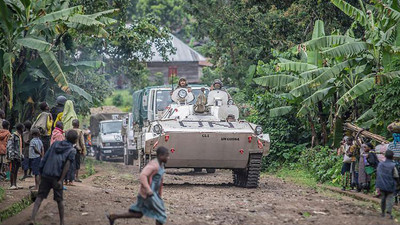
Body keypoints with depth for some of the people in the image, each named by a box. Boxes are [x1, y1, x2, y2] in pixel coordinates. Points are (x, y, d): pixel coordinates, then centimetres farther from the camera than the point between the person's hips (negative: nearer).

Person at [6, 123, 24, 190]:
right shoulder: (13, 136, -11)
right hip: (14, 156, -9)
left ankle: (15, 184, 16)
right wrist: (11, 155, -22)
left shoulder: (20, 136, 18)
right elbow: (9, 146, -16)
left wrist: (21, 155, 23)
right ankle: (12, 185, -9)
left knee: (16, 171, 11)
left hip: (18, 156, 9)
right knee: (13, 171, -8)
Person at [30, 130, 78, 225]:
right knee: (59, 199, 12)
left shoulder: (55, 144, 15)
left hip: (45, 175, 3)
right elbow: (67, 165, -11)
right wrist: (61, 180, -15)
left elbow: (45, 158, 10)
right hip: (57, 177, -3)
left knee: (40, 197, 4)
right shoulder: (72, 151, 2)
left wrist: (40, 172, 14)